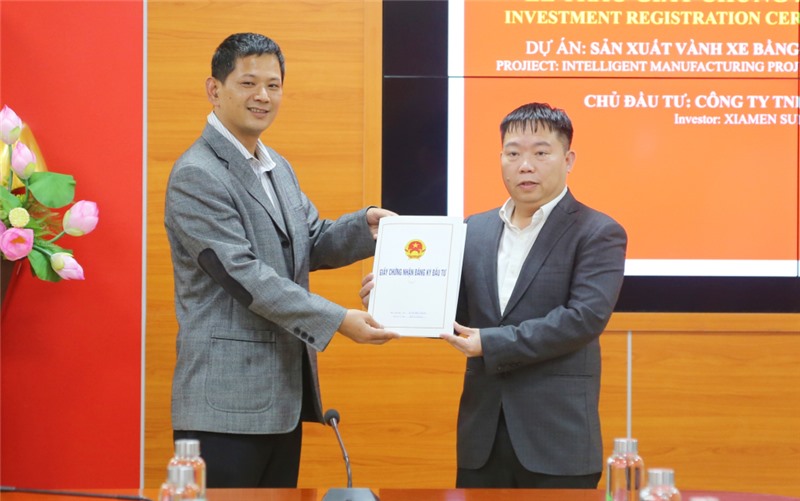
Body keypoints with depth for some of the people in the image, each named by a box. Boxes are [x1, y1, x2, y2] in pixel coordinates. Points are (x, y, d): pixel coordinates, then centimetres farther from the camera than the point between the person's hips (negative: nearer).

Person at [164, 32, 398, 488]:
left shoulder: (279, 169, 17)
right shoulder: (196, 176, -13)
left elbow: (313, 244, 21)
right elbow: (244, 274, -19)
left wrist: (366, 226, -1)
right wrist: (338, 320, -22)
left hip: (283, 397, 9)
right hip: (227, 403, -9)